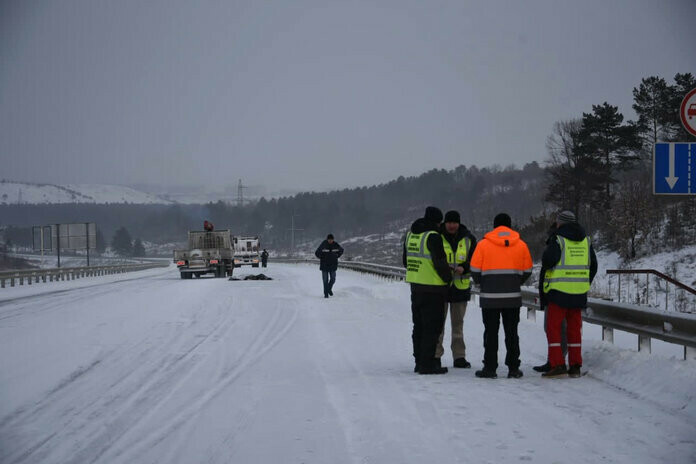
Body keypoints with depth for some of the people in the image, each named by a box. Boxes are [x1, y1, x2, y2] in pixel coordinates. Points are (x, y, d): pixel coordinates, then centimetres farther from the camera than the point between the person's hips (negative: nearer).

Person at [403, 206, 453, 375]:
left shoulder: (410, 234, 11)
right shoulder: (433, 236, -16)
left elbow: (406, 260, 19)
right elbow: (440, 262, -18)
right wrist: (448, 278, -3)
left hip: (415, 285, 8)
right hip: (432, 288, -8)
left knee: (419, 326, 15)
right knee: (432, 327, -2)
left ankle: (419, 361, 19)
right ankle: (427, 364, -3)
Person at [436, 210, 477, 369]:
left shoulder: (468, 239, 4)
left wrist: (463, 268, -17)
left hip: (461, 286, 2)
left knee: (458, 323, 9)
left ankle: (459, 357, 14)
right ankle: (435, 355, 5)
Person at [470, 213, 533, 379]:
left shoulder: (483, 244, -3)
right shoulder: (521, 245, 5)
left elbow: (475, 270, -3)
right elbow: (527, 271, 8)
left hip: (490, 297, -2)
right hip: (513, 297, 2)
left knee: (491, 332, 4)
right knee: (511, 332, 9)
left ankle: (490, 367, 3)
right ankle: (513, 368, 8)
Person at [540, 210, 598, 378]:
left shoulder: (558, 240, -9)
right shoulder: (586, 240, 10)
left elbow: (548, 261, -18)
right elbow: (593, 266, 14)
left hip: (560, 291, -5)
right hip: (579, 292, 5)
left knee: (553, 328, 2)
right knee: (575, 328, 12)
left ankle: (557, 364, -6)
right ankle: (575, 366, 11)